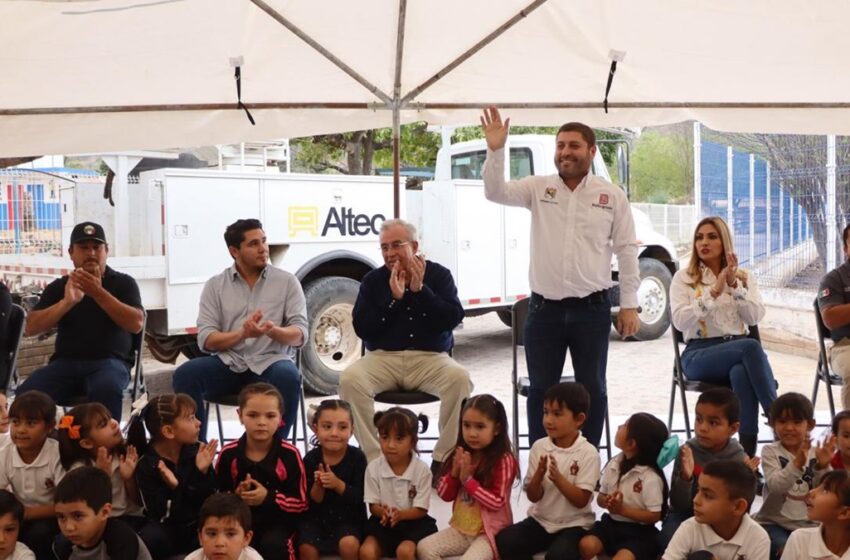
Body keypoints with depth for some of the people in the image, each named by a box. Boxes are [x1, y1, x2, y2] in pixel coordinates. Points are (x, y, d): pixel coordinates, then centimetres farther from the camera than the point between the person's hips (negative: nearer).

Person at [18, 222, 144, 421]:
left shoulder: (123, 282, 9)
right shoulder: (58, 287, 15)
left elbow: (136, 324, -7)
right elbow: (31, 328, 3)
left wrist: (99, 293, -16)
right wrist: (67, 301, -13)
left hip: (109, 361, -2)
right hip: (66, 362, 3)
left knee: (107, 390, -38)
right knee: (26, 394, -27)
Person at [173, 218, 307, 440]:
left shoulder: (286, 281, 6)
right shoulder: (215, 285, 7)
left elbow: (300, 334, -2)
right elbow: (206, 340, -2)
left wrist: (273, 330, -25)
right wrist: (242, 333, -22)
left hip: (270, 362, -1)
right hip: (228, 363, 2)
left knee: (288, 377, -36)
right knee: (185, 374, -26)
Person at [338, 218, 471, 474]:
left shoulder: (439, 275, 7)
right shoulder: (372, 280, 9)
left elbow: (454, 317, -6)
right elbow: (361, 328, 0)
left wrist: (420, 289, -13)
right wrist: (394, 298, -9)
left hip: (430, 358, -1)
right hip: (383, 358, 1)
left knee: (459, 378, -32)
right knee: (350, 379, -29)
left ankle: (443, 459, -21)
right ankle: (374, 458, -23)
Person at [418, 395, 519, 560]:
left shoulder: (504, 460, -14)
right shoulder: (461, 455, 4)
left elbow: (497, 502, -19)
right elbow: (444, 495, 7)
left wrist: (467, 479, -22)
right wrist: (455, 473, -13)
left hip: (490, 532, -6)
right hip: (461, 529, 6)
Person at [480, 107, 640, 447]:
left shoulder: (612, 196, 2)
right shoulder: (538, 189, 5)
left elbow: (626, 251, 3)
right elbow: (496, 192, -7)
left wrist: (629, 305, 0)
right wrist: (495, 151, -22)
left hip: (592, 308, -1)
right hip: (544, 308, 1)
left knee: (592, 389, 8)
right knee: (541, 388, 7)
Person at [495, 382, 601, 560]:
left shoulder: (588, 453, -13)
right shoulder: (539, 447, -2)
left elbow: (581, 501, -14)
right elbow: (533, 496, -2)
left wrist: (558, 478, -28)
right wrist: (539, 474, -22)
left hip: (574, 524, -4)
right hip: (541, 520, 4)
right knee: (503, 541, -19)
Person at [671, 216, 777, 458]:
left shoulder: (744, 277, 17)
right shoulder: (684, 278, 9)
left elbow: (755, 317, 0)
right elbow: (680, 321, -8)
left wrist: (734, 285, -12)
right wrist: (714, 292, -16)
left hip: (738, 350, 2)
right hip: (699, 354, -2)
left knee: (741, 374, -39)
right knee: (751, 347, -36)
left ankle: (749, 451, -40)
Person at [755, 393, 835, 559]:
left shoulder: (816, 453, 1)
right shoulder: (770, 451, -7)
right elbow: (775, 485, -24)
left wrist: (822, 467, -27)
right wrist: (797, 464, -40)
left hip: (808, 524, 3)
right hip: (774, 523, -3)